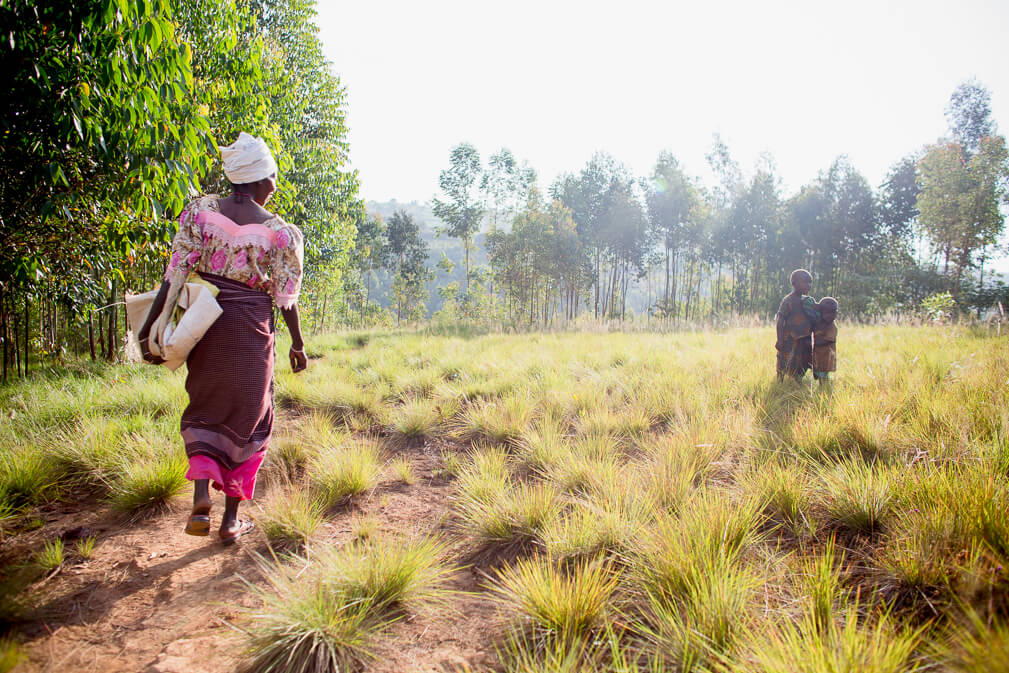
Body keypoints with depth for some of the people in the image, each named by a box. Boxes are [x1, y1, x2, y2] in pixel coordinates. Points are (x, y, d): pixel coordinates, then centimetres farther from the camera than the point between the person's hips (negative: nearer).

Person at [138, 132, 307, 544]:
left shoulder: (201, 210, -4)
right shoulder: (280, 232, -8)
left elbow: (176, 273, -7)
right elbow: (285, 298, -3)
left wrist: (150, 328, -3)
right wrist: (297, 345, 10)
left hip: (205, 327, 2)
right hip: (251, 333, -2)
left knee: (204, 411, 20)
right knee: (247, 420, 12)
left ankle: (201, 495, -3)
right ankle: (231, 520, 16)